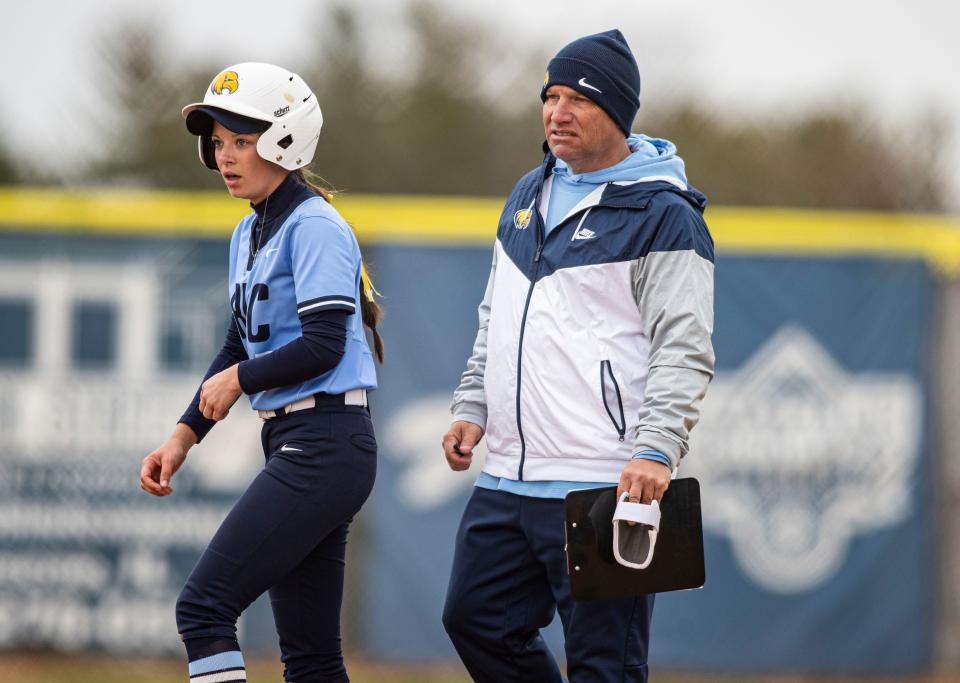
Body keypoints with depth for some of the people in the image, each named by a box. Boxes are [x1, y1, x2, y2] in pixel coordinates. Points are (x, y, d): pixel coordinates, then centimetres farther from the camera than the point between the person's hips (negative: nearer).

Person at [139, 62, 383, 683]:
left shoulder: (313, 226, -11)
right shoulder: (248, 236, 18)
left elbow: (323, 344, -20)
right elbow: (239, 349, 24)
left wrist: (236, 381, -7)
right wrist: (183, 438, 15)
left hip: (326, 443, -10)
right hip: (293, 446, 10)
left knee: (204, 608, -15)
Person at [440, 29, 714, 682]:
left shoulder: (662, 215, -7)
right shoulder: (529, 195, 17)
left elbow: (684, 352, -14)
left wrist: (656, 451, -25)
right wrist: (473, 408, 16)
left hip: (604, 487, -8)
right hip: (509, 477, 9)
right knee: (475, 618, 12)